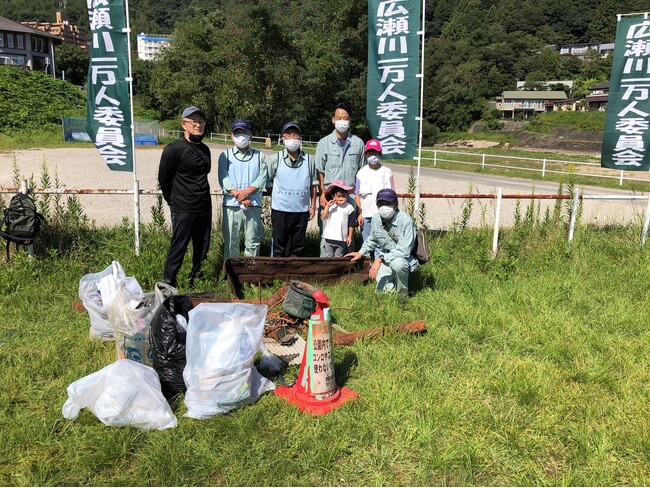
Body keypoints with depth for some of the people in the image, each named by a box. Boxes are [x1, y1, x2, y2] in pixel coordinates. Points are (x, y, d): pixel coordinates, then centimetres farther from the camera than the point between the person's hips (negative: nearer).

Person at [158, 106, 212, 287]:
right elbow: (163, 179, -3)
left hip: (205, 209, 6)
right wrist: (174, 201, 6)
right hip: (183, 210, -6)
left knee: (202, 249, 12)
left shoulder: (205, 149, 11)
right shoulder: (173, 149, -10)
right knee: (178, 249, -1)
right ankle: (168, 284, 11)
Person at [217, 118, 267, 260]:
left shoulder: (259, 156, 12)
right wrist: (239, 196, -14)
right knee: (231, 242, 4)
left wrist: (247, 191, -17)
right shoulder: (225, 155, 8)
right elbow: (224, 180, -3)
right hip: (231, 206, -1)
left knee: (253, 242, 4)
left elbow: (262, 178, 0)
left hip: (254, 206, 1)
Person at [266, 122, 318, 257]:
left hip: (302, 211, 2)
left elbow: (313, 184, 9)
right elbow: (268, 183, 5)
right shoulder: (276, 159, 0)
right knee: (279, 247, 6)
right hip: (280, 210, -2)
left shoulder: (309, 160, 4)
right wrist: (277, 198, 1)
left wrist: (313, 206, 7)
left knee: (297, 248, 11)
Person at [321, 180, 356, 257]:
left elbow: (351, 224, 1)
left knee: (338, 256, 7)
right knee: (329, 256, 9)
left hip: (341, 239, -1)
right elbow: (324, 217, -7)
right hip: (329, 237, 1)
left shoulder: (349, 207, -2)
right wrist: (327, 206, -17)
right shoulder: (330, 206, 2)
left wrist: (350, 236, 1)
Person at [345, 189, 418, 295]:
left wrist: (380, 259, -33)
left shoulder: (405, 220, -25)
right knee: (382, 290, -9)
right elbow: (372, 240, 17)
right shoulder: (376, 218, -6)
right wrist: (361, 253, 9)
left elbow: (404, 250, -29)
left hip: (405, 257, -5)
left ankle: (402, 294, -11)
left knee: (397, 263, -40)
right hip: (386, 257, 5)